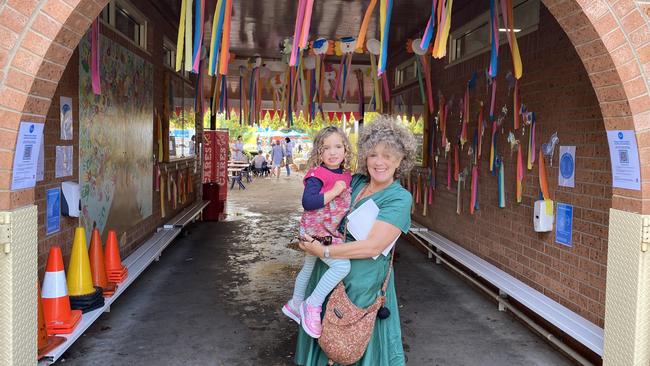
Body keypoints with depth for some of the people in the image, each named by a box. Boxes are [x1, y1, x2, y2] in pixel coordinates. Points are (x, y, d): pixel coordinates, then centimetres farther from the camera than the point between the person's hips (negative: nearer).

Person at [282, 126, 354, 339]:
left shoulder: (346, 175, 4)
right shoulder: (317, 175, -20)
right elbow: (307, 202, -31)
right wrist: (334, 191, -30)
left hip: (331, 232, 9)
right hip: (317, 232, -9)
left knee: (308, 269, 26)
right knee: (342, 265, -24)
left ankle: (295, 305, 47)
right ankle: (313, 305, -10)